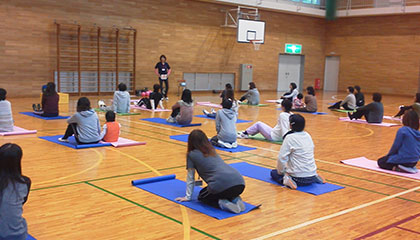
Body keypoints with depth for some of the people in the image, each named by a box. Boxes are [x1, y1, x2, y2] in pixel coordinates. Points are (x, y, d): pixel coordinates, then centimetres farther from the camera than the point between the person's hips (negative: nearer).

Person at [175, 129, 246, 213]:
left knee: (202, 197, 24)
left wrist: (188, 197, 32)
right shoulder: (212, 151, 31)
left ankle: (222, 203, -3)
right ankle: (235, 199, 9)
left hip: (221, 185, -6)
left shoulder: (191, 154, 14)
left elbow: (190, 178, 20)